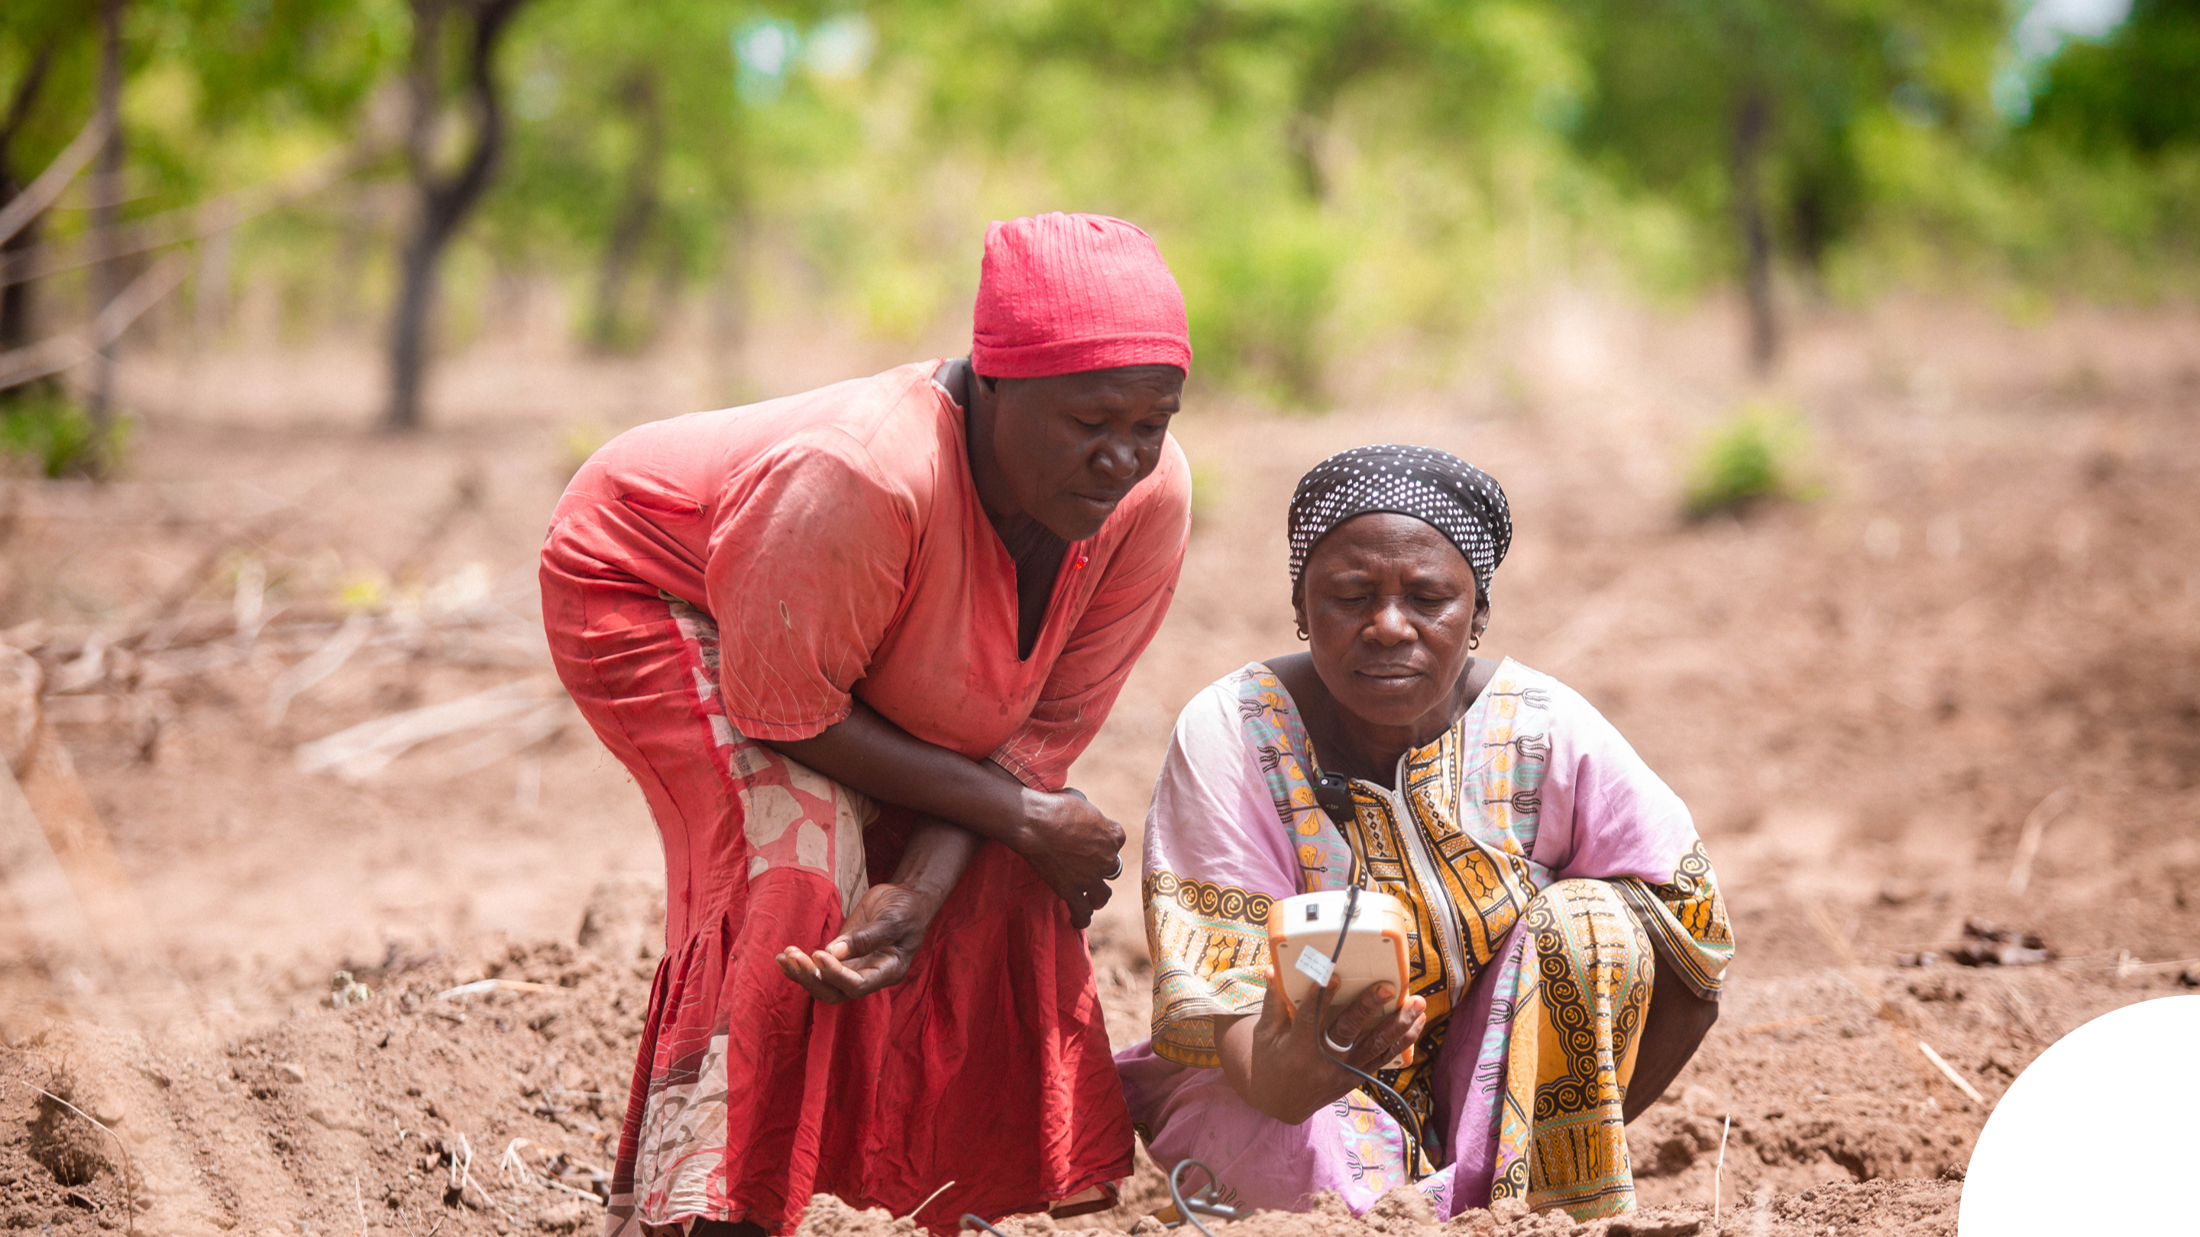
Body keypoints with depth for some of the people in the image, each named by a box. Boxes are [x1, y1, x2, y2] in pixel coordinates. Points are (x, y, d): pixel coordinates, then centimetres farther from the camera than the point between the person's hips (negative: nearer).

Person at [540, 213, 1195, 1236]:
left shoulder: (1150, 501, -25)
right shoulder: (861, 475, -43)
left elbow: (1043, 727, -15)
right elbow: (785, 714, -31)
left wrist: (920, 891, -29)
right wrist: (1018, 817, -30)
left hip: (863, 636, 6)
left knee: (999, 878, -8)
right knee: (795, 851, -26)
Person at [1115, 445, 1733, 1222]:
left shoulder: (1545, 730, -13)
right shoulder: (1230, 735, -17)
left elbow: (1689, 927, -7)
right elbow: (1216, 981, -24)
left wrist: (1567, 1147, -9)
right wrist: (1282, 1072, -49)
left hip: (1500, 1076, 4)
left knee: (1588, 924, -23)